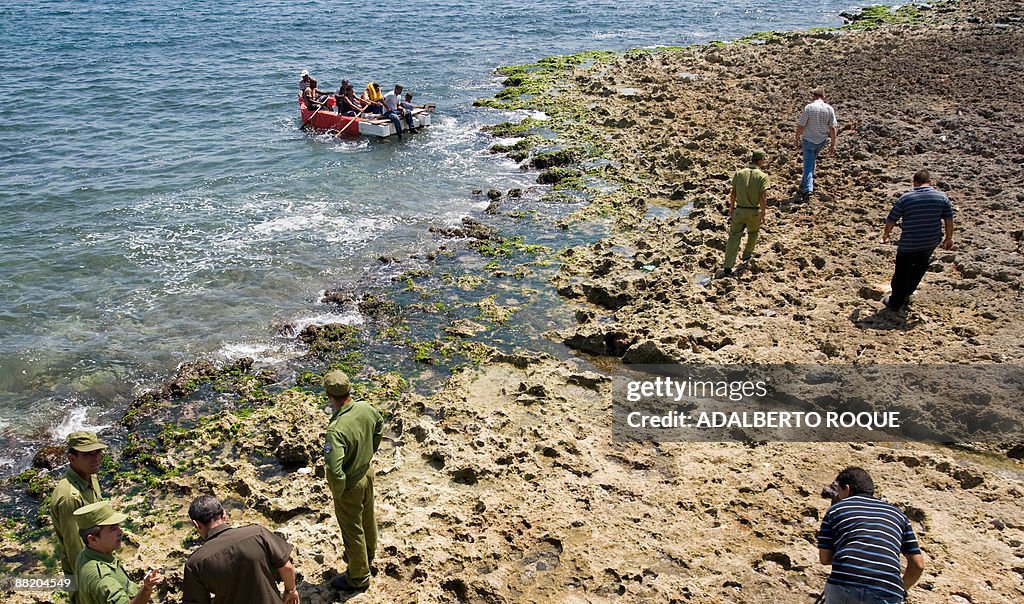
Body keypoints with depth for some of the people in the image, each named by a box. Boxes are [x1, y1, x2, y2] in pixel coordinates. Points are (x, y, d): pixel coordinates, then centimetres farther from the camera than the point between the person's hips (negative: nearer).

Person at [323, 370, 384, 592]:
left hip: (349, 485, -7)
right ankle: (368, 554, 55)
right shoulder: (366, 409, -15)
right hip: (367, 472, 7)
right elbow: (379, 426, 8)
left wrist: (338, 491, -19)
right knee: (367, 518, 29)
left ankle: (358, 577, 34)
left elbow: (335, 470, -39)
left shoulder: (336, 429, -38)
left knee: (352, 530, 14)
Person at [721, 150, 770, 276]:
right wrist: (763, 214, -9)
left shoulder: (739, 173, -1)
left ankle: (728, 267, -7)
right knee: (753, 232, 28)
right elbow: (763, 197, -15)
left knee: (734, 237, 2)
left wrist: (731, 207, 15)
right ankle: (747, 254, 45)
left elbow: (733, 193, 3)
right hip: (754, 212, -1)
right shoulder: (763, 176, -10)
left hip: (739, 211, 1)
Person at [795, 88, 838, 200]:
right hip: (822, 141, 4)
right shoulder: (829, 109, -6)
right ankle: (806, 182, 37)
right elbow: (833, 128, -5)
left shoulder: (809, 107, -17)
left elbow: (801, 125, -14)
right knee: (812, 160, 26)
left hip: (809, 140, -4)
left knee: (808, 165, 1)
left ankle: (807, 189, -11)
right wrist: (833, 144, 3)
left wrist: (797, 138, 1)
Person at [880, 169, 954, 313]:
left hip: (909, 244, -3)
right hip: (932, 242, 3)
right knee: (921, 265, 29)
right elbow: (949, 220, 2)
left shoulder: (905, 198, -10)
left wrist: (886, 234, 16)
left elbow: (891, 220, -3)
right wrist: (949, 238, 17)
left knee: (902, 272, 10)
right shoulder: (942, 197, -5)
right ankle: (907, 291, 44)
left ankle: (895, 303, 20)